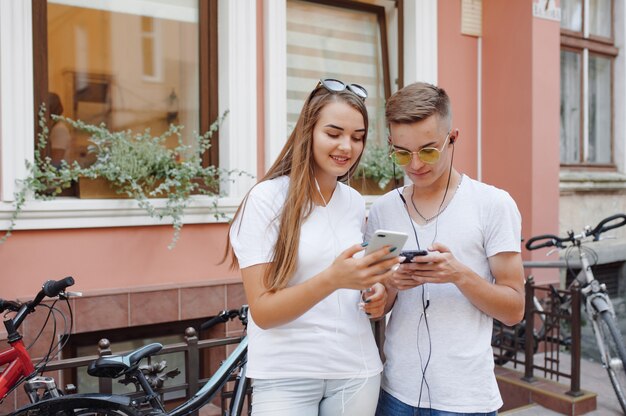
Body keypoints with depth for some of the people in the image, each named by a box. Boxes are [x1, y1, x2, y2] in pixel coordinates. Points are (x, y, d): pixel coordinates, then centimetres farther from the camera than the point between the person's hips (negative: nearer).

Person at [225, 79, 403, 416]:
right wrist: (332, 279, -30)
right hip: (286, 376, -4)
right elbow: (262, 311, -16)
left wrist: (373, 293, -4)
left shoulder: (355, 203, 3)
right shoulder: (267, 198, -12)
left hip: (357, 371, 5)